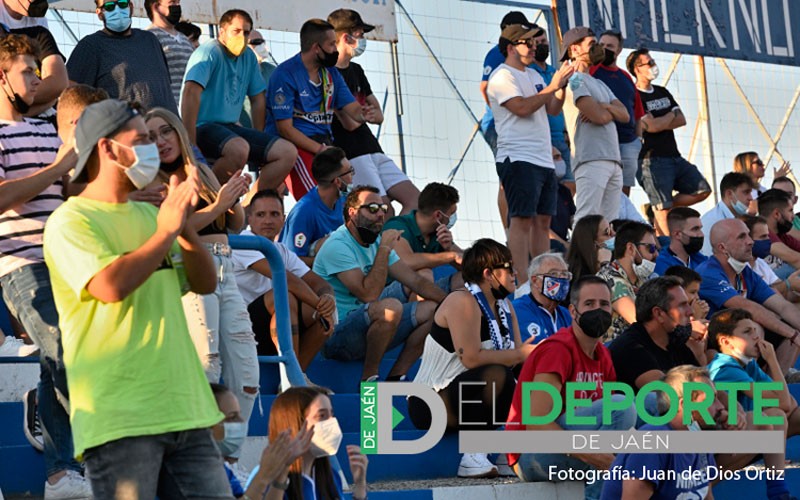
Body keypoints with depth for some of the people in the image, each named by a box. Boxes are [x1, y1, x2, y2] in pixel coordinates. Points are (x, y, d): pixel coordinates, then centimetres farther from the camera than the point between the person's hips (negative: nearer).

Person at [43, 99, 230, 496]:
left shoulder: (147, 215, 18)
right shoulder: (70, 221, -4)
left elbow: (205, 283, 16)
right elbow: (111, 285, -21)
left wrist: (185, 228, 0)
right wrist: (166, 232, -10)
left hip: (183, 408, 7)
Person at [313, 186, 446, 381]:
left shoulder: (376, 241, 12)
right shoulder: (337, 245, -15)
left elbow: (415, 281, 12)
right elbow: (368, 293, -25)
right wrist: (385, 250, -19)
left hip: (366, 325, 9)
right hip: (336, 335, -9)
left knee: (430, 310, 2)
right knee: (391, 307, -34)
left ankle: (394, 380, -1)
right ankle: (368, 378, -19)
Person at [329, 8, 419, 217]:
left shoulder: (356, 70, 17)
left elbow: (379, 116, 19)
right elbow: (350, 123, -16)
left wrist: (369, 113, -6)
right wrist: (366, 111, 5)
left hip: (372, 149, 9)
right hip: (351, 155, -9)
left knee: (416, 200, -2)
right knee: (385, 211, -15)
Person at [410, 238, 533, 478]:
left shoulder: (504, 306, 12)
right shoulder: (463, 302, -16)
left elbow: (517, 355, 3)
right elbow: (471, 358, -27)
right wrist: (520, 354, -19)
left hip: (469, 398, 9)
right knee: (496, 374, -33)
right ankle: (473, 456, -27)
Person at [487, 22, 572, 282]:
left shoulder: (533, 75, 22)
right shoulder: (502, 76, -6)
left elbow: (553, 109, 20)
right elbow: (522, 107, -19)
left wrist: (562, 86, 4)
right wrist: (552, 87, -13)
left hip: (544, 160, 9)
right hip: (519, 159, -9)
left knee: (543, 221, 8)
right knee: (522, 219, -13)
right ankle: (522, 281, -17)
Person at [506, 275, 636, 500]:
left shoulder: (602, 355, 10)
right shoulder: (558, 349, -16)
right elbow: (536, 423, -24)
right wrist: (590, 454, -32)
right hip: (530, 456, -9)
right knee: (620, 405, -24)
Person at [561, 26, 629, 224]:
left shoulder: (599, 84, 26)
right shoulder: (575, 79, -3)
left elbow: (625, 115, 14)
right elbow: (599, 117, -14)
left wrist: (605, 107, -5)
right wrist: (611, 111, 9)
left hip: (613, 161, 9)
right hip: (592, 161, -9)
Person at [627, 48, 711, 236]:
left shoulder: (662, 92, 17)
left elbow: (681, 120, 9)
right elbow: (650, 126, -17)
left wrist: (660, 123, -8)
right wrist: (670, 116, 1)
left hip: (674, 156, 8)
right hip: (653, 159, -8)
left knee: (703, 190, 6)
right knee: (662, 210, -10)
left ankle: (656, 208, 12)